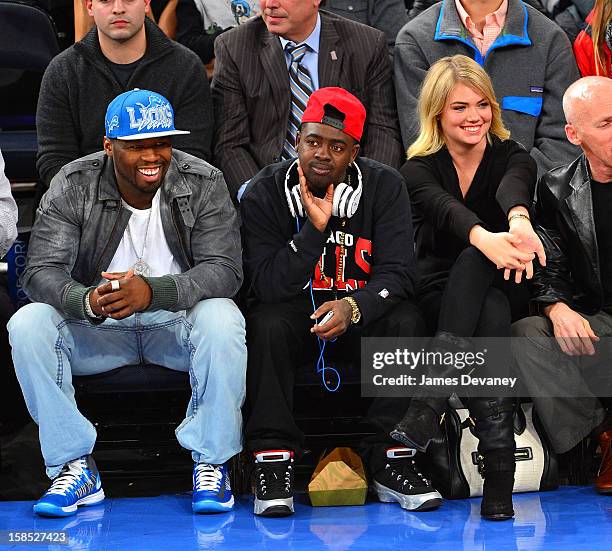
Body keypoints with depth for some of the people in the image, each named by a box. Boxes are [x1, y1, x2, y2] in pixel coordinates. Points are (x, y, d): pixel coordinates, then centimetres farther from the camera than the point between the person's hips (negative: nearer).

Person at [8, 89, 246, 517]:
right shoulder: (73, 187, -9)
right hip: (97, 329, 1)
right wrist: (87, 301, -41)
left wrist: (153, 292, -39)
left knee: (221, 319, -33)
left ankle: (211, 464, -20)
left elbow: (225, 270, -20)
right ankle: (76, 468, -18)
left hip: (176, 322, -1)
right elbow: (42, 271, -16)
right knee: (28, 325, -25)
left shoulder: (204, 183, -10)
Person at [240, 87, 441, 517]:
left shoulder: (384, 187, -7)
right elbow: (267, 287, -19)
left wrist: (353, 307, -36)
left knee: (406, 321, -29)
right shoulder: (264, 194, -10)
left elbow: (396, 273, -16)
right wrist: (315, 228, -30)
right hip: (295, 317, -1)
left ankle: (391, 461, -21)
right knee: (268, 323, -33)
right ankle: (272, 461, -26)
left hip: (361, 319, 1)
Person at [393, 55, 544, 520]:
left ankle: (429, 401, -44)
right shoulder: (419, 169, 2)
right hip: (438, 295, -1)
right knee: (490, 319, -36)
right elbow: (445, 208, -23)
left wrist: (519, 220, -52)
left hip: (500, 292, 1)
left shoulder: (512, 158, 4)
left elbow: (513, 187, -24)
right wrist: (484, 238, -48)